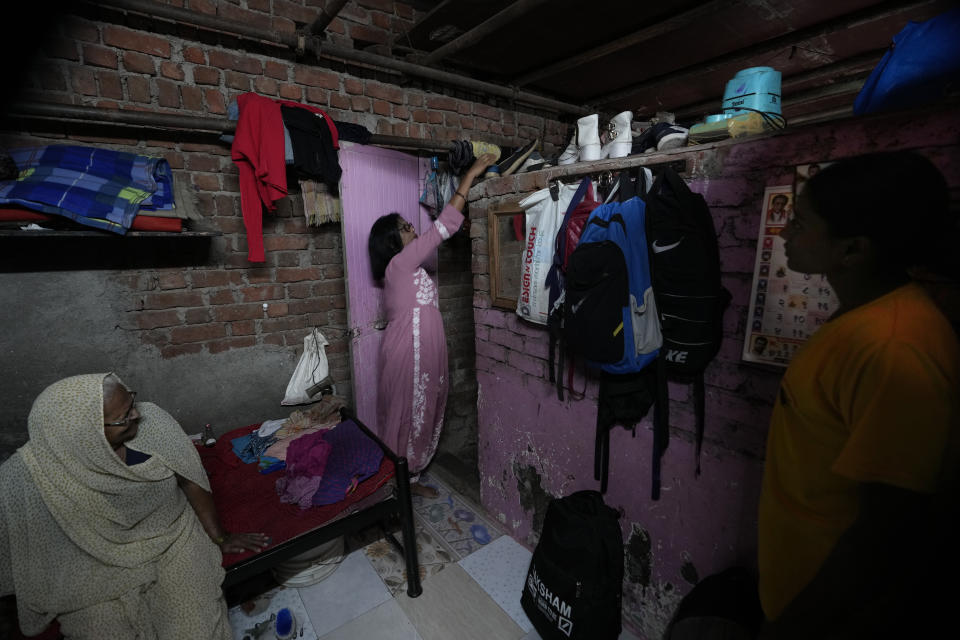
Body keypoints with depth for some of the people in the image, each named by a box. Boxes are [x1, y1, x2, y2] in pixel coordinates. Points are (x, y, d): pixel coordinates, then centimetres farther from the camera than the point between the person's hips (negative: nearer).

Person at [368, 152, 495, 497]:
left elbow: (439, 229, 17)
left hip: (423, 355, 10)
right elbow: (443, 226, -19)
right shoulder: (399, 264, -15)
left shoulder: (407, 268, 12)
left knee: (421, 415, 19)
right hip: (408, 356, -10)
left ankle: (410, 476, 36)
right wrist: (470, 175, -13)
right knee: (407, 416, 5)